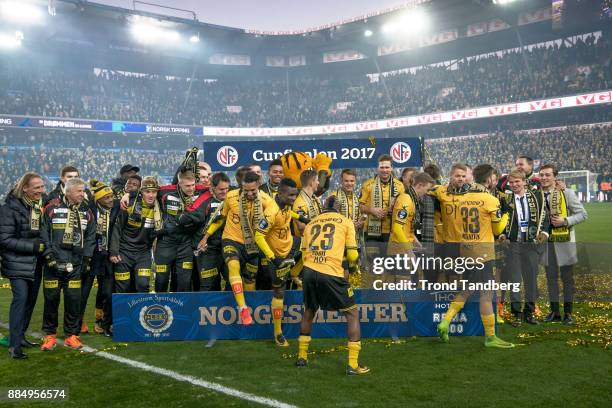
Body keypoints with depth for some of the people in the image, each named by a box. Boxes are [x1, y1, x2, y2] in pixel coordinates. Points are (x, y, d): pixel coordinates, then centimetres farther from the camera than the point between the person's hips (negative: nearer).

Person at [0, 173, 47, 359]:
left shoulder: (43, 204, 4)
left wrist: (45, 246, -2)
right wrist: (34, 246, -19)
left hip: (36, 263, 6)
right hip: (17, 263, -6)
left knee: (31, 299, 10)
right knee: (21, 298, -13)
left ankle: (20, 335, 25)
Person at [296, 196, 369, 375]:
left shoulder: (310, 223, 18)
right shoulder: (345, 221, 10)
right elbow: (352, 254, 6)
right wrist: (353, 267, 27)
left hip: (310, 271, 4)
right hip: (332, 274, -4)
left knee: (309, 312, 28)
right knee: (353, 314, 12)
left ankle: (302, 357, 35)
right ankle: (353, 365, 8)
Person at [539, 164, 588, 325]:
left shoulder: (567, 193, -5)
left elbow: (583, 214, -3)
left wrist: (565, 221, -16)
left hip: (564, 242, -3)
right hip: (546, 242, 3)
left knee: (567, 278, 5)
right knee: (551, 278, 11)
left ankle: (568, 313, 17)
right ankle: (554, 311, 22)